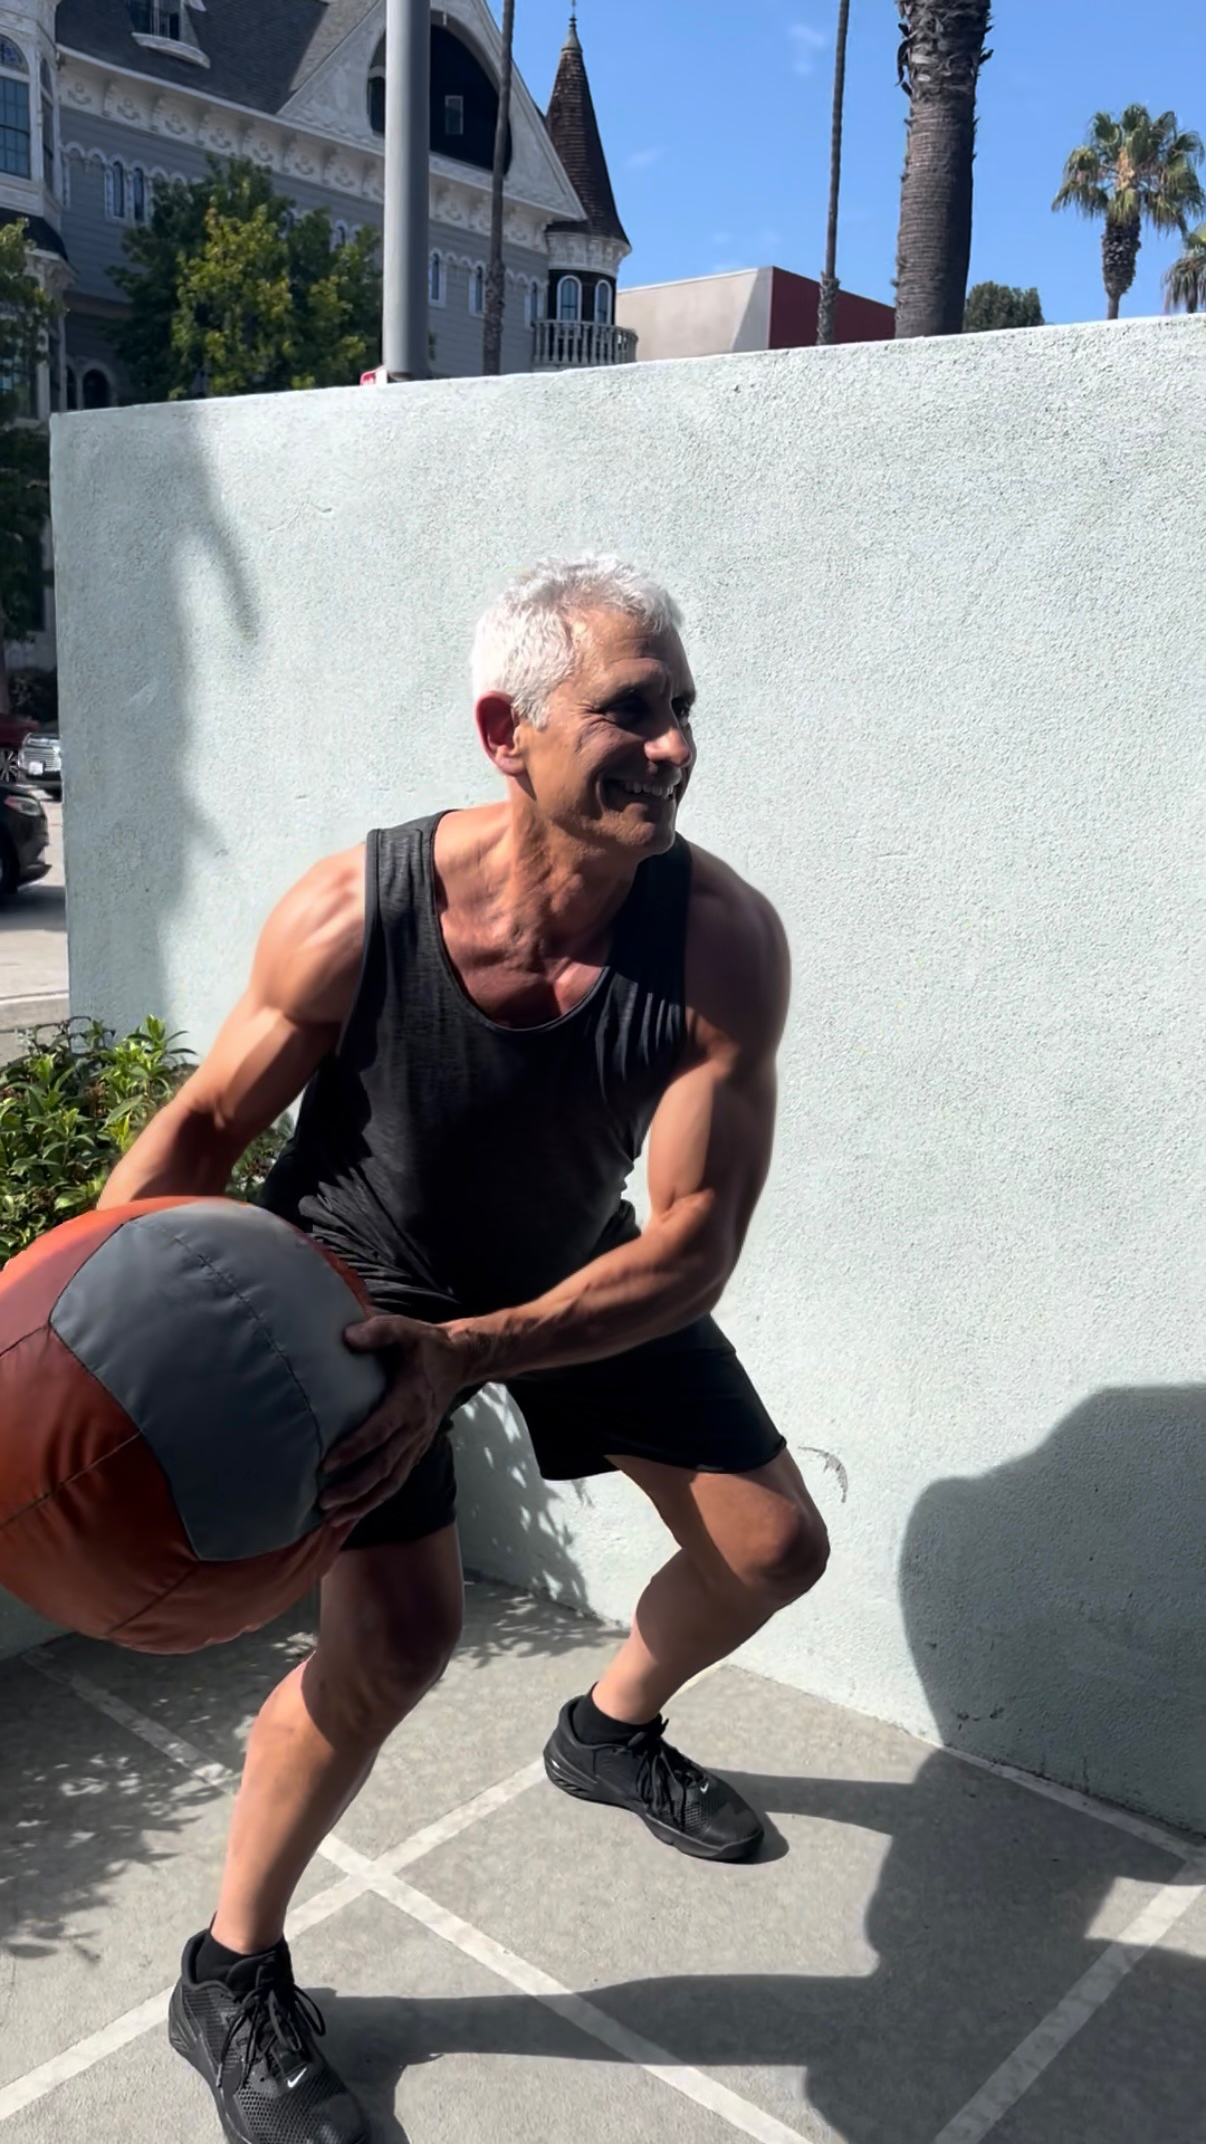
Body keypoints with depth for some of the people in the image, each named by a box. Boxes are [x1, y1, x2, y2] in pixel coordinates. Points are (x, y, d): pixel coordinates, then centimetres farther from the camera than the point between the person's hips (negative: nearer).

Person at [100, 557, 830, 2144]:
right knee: (396, 1634, -19)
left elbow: (692, 1243, -30)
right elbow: (207, 1123, -16)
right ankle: (229, 1983, 8)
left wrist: (466, 1358, -43)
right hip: (359, 1275, -3)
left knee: (775, 1548, 10)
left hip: (584, 1270, 4)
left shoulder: (723, 941, -29)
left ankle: (611, 1732, 43)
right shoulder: (352, 917, -33)